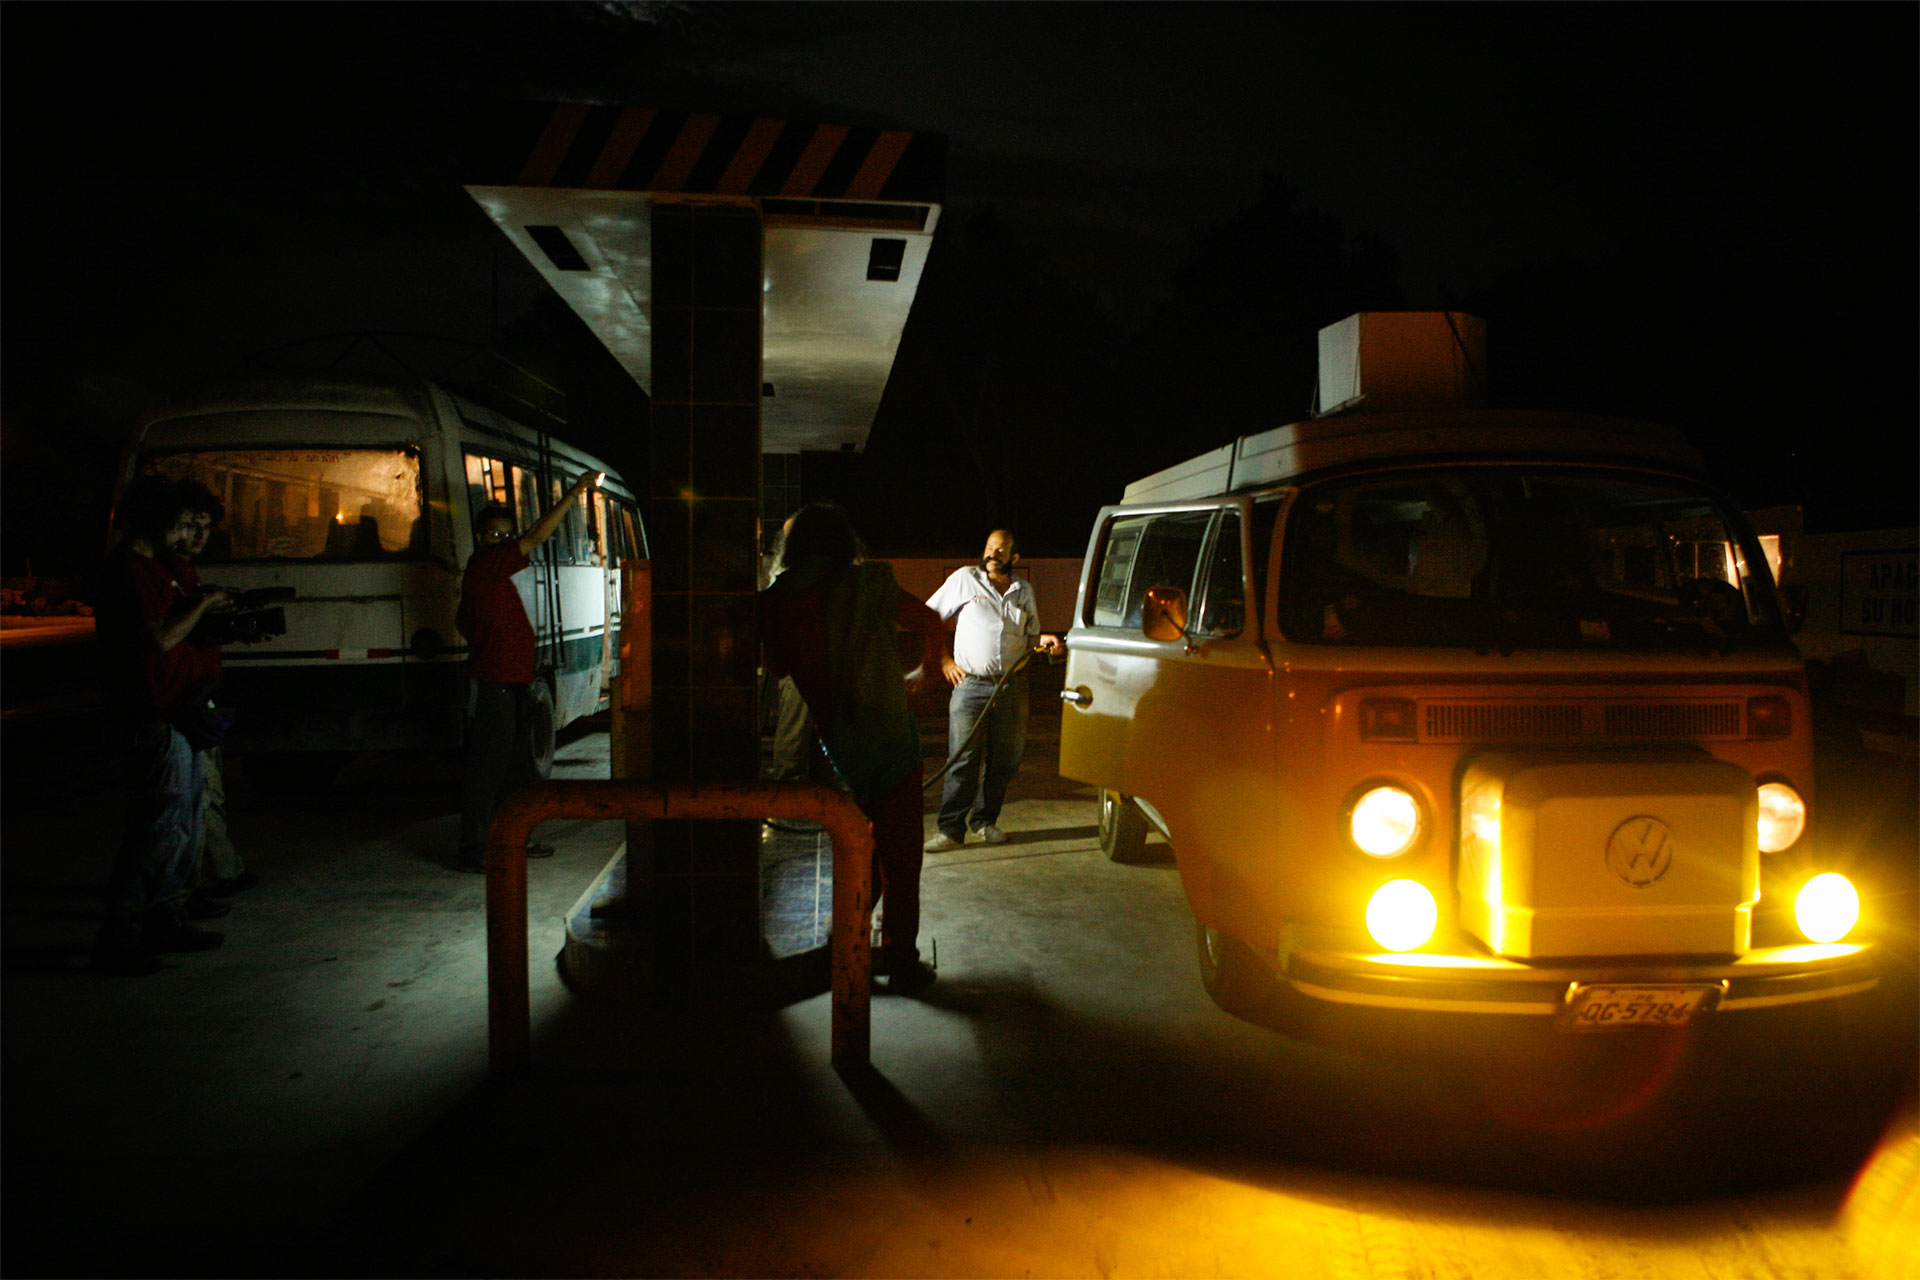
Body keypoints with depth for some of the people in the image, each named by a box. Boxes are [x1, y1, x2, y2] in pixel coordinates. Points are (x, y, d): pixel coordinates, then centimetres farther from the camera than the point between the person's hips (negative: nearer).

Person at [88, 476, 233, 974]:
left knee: (186, 821, 15)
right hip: (153, 718, -11)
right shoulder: (128, 571, -14)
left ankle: (166, 919, 24)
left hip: (177, 714, 11)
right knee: (165, 825, -10)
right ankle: (118, 939, -5)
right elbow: (161, 639, -22)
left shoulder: (154, 565, 19)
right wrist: (203, 604, -10)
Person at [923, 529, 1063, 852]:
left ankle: (984, 821, 20)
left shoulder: (1024, 590, 12)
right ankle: (950, 829, -2)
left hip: (1012, 685, 4)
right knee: (963, 759, -8)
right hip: (970, 683, -4)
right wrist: (944, 659, 0)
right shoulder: (965, 579, 1)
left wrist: (1044, 641, -1)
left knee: (1005, 759, 6)